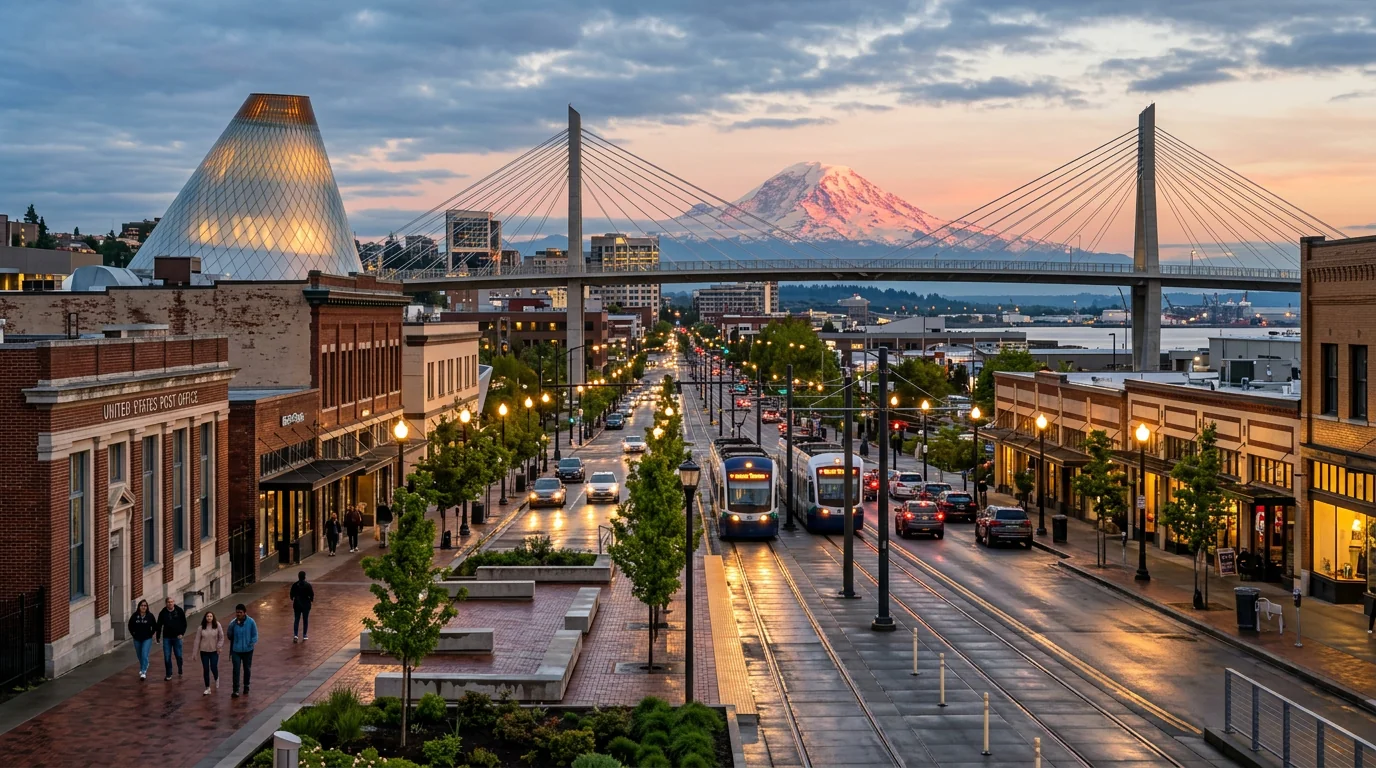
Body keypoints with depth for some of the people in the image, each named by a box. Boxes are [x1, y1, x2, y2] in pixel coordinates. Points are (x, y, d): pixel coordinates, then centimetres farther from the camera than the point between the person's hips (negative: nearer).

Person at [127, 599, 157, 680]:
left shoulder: (150, 616, -9)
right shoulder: (135, 616, -7)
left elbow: (155, 627, 2)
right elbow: (130, 626, 7)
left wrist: (151, 634, -2)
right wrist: (133, 634, 3)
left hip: (147, 639, -3)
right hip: (137, 639, 3)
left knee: (144, 655, -14)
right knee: (139, 655, 17)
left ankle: (143, 672, -11)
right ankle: (142, 668, 43)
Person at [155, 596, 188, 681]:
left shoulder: (179, 611, -4)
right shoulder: (163, 613, -2)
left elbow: (184, 623, 3)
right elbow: (159, 625, 6)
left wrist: (181, 633, -7)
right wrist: (158, 637, 6)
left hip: (177, 637, -1)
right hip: (166, 638, 1)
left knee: (178, 655, 7)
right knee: (167, 657, -1)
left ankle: (180, 671, 30)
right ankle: (169, 674, 9)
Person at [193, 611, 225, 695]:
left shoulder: (217, 626, -9)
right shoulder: (201, 628, -5)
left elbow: (221, 637, -1)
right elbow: (197, 640, -1)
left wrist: (219, 647, -9)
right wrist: (195, 653, -1)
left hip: (214, 651, -1)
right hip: (204, 651, 1)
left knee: (213, 668, -2)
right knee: (206, 669, 4)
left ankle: (216, 679, 34)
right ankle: (207, 688, 15)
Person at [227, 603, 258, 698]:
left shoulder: (251, 622, -11)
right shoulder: (233, 623, -9)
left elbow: (255, 635, -4)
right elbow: (229, 636, -5)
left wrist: (251, 644, -18)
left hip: (247, 651, 1)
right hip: (236, 650, -1)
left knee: (247, 669, 16)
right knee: (236, 670, -7)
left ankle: (246, 687, 35)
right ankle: (235, 690, -2)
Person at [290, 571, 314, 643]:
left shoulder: (295, 585, -7)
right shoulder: (308, 585, -13)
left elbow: (292, 595, 0)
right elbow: (312, 594, -9)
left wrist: (293, 599, 21)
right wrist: (311, 600, 11)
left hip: (297, 604, 1)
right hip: (306, 604, -1)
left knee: (296, 620, 8)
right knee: (305, 620, 10)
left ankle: (295, 635, -6)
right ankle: (304, 636, 14)